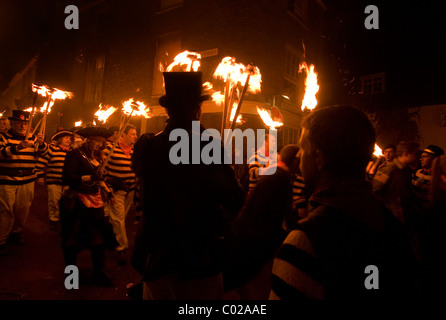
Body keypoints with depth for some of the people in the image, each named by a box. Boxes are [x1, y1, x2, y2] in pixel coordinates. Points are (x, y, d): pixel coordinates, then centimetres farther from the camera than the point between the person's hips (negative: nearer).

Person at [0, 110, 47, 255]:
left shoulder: (32, 138, 11)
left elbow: (42, 152, 1)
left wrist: (41, 143, -21)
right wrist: (18, 147, -32)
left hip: (27, 181, 4)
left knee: (23, 210, 11)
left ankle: (16, 232, 31)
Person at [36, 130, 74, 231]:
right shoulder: (52, 149, -3)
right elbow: (41, 162, -3)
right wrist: (40, 177, -4)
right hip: (54, 181, -3)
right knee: (54, 202, 5)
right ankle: (53, 220, 22)